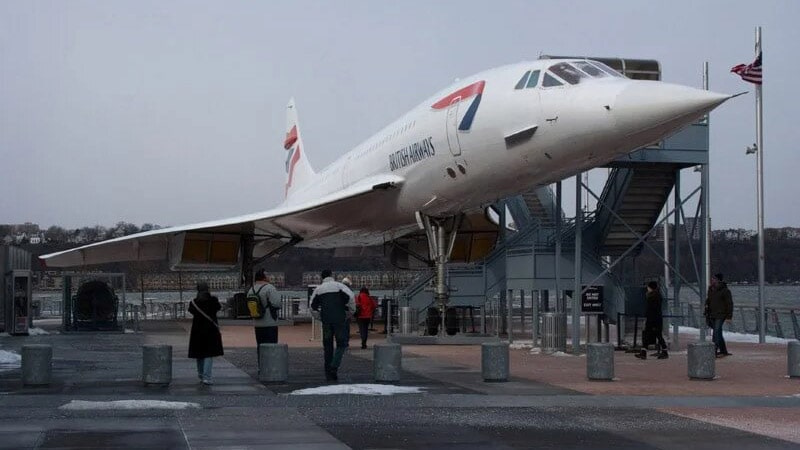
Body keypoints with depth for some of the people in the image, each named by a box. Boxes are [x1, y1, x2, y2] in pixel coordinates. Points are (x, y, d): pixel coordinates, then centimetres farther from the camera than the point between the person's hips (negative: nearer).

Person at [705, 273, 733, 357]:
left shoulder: (725, 291, -8)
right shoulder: (711, 290, 12)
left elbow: (729, 304, -8)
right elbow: (708, 302, 21)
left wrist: (729, 316, -12)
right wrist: (707, 313, 14)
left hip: (720, 315, -7)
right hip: (712, 315, 7)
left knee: (716, 333, -15)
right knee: (718, 333, 12)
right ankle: (723, 351, 20)